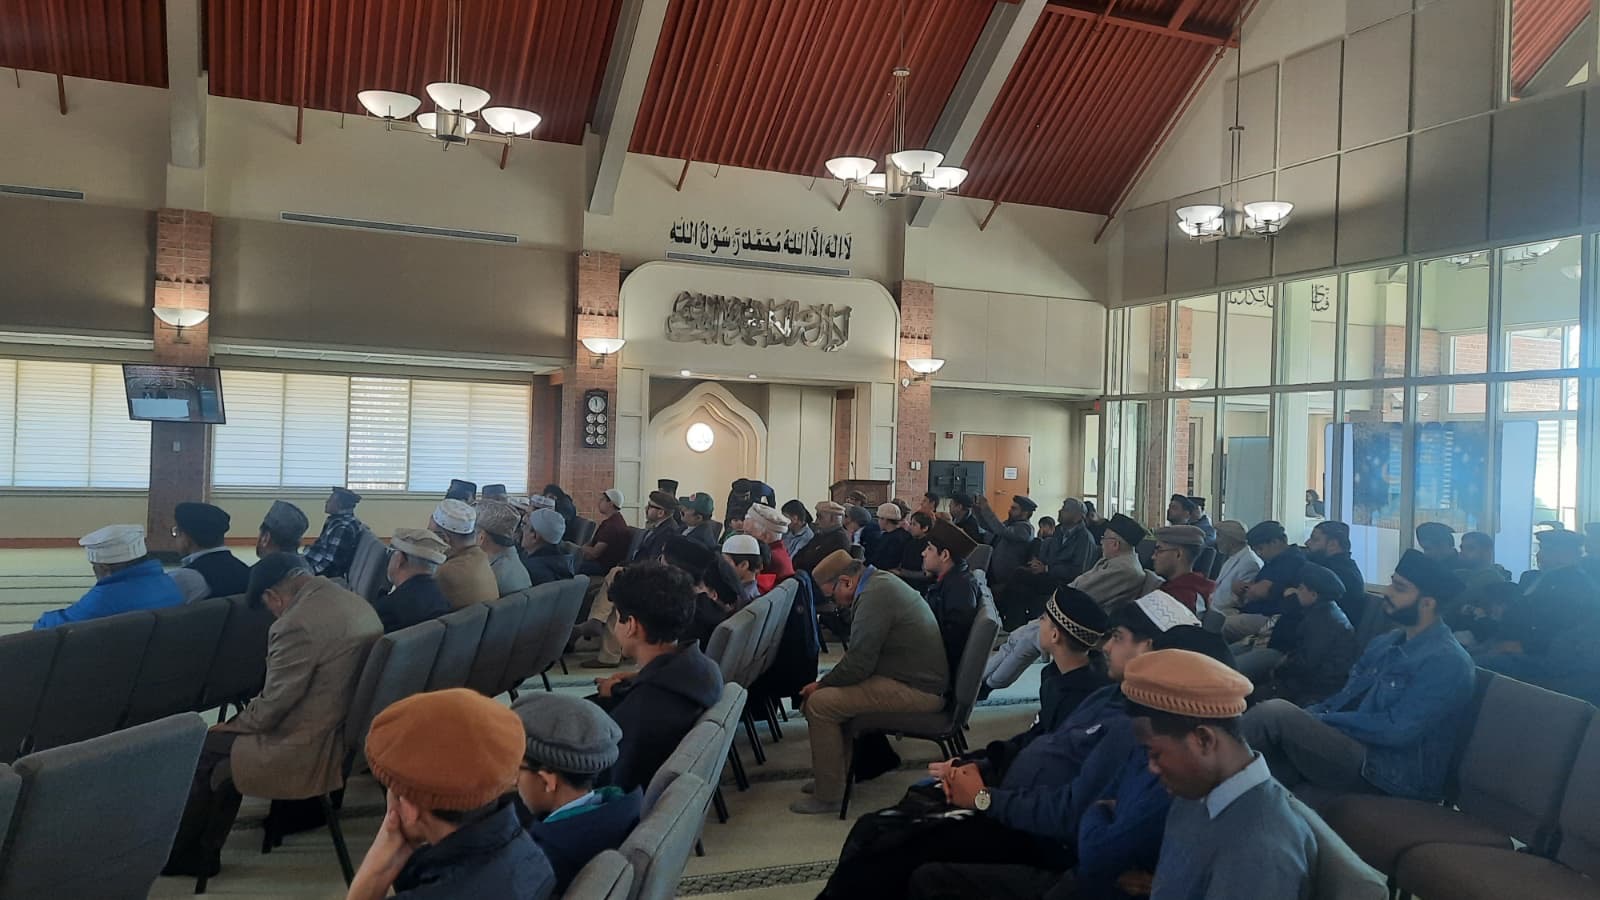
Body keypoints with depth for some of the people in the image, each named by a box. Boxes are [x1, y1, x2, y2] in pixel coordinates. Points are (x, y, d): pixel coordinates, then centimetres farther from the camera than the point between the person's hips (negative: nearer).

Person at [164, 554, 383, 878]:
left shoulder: (297, 624, -24)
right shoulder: (358, 603, 4)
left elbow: (272, 706, -16)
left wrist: (230, 727, 4)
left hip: (311, 753, -9)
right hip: (348, 735, 9)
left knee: (205, 750, 9)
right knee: (232, 739, 20)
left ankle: (176, 853, 30)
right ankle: (202, 851, 29)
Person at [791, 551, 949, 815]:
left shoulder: (874, 597, -20)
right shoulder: (881, 580, 11)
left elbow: (858, 663, -20)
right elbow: (862, 653, 17)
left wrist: (821, 684, -4)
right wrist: (825, 682, 11)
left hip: (916, 691, -11)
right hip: (923, 677, 11)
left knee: (819, 702, -12)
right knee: (835, 690, 17)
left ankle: (829, 796, -1)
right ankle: (840, 771, 23)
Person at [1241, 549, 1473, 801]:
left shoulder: (1447, 662, -11)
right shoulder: (1384, 643, 16)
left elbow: (1396, 731, -19)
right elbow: (1346, 698, 17)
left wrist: (1320, 721, -14)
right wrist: (1306, 716, -3)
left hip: (1391, 774, -8)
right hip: (1351, 746, 8)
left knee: (1275, 714, -23)